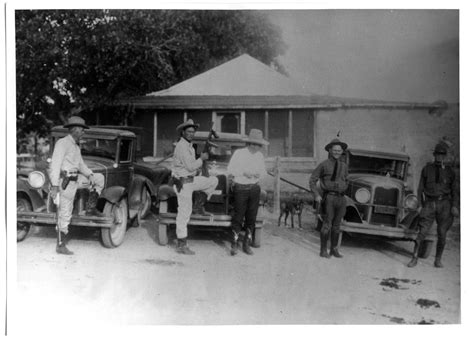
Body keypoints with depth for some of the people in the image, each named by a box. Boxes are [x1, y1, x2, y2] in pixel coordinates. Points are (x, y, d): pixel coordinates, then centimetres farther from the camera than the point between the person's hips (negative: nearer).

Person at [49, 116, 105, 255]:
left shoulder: (76, 146, 16)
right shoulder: (63, 143, -14)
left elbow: (81, 164, 17)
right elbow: (55, 164, -21)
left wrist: (90, 174, -2)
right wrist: (54, 186, -26)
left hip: (76, 179, 9)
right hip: (65, 181, -9)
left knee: (99, 178, 10)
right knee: (65, 214, -5)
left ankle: (90, 208, 13)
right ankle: (60, 246, 4)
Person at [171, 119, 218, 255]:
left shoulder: (189, 146, 11)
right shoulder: (181, 147, -20)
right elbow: (190, 167, -23)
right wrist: (202, 158, -10)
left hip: (191, 179, 9)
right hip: (183, 183, -9)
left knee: (214, 181, 7)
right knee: (184, 213, -5)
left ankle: (199, 205, 12)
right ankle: (181, 245, 3)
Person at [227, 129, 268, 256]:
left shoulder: (259, 155, 9)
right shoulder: (239, 153, -5)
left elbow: (263, 170, 16)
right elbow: (230, 170, -5)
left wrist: (260, 175, -6)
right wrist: (244, 173, -17)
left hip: (255, 189, 5)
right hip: (241, 188, -4)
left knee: (251, 218, 5)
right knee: (238, 216, -4)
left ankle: (246, 244, 16)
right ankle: (233, 245, 5)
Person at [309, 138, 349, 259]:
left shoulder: (344, 166, 14)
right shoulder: (324, 165, -1)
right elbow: (312, 180, 0)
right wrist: (316, 195, -8)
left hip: (341, 198, 5)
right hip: (329, 197, -5)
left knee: (337, 225, 9)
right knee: (327, 225, -6)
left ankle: (334, 249, 17)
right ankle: (323, 250, 2)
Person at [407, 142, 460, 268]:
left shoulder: (449, 171, 6)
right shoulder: (426, 169, 6)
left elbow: (455, 190, 8)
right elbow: (421, 188, 9)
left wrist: (455, 206, -4)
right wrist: (420, 205, 2)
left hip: (444, 203, 1)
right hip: (429, 204, 0)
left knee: (442, 233, 0)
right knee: (422, 231, -8)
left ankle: (438, 260, 14)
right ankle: (414, 258, 1)